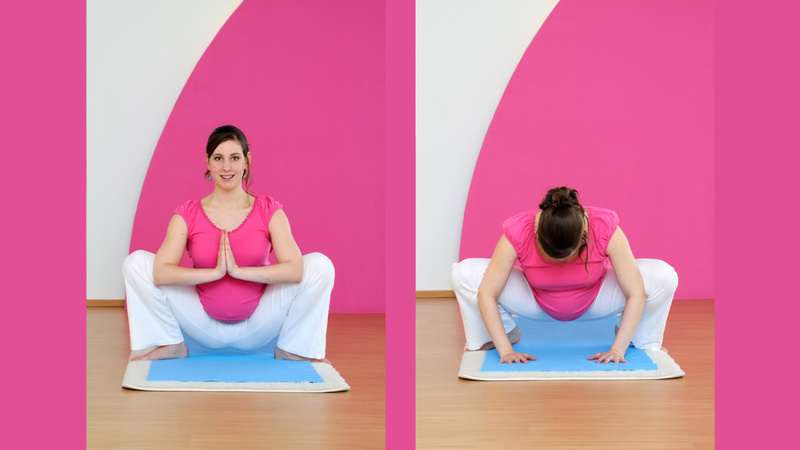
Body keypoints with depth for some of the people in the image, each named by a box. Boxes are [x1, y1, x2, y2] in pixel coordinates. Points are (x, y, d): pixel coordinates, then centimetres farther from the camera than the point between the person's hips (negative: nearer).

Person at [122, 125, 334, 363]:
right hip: (205, 328, 0)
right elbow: (161, 273, -20)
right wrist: (215, 272, -28)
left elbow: (295, 269, -20)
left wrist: (238, 270, -26)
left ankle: (291, 348, 2)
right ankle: (172, 345, 2)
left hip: (256, 329, 0)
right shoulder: (187, 216, -5)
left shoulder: (269, 211, -6)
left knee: (320, 265, -19)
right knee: (137, 262, -15)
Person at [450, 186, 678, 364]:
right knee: (464, 274, -25)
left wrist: (617, 349, -36)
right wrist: (505, 350, -36)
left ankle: (643, 342, 5)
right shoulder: (517, 232, -34)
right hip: (538, 302, 0)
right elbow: (487, 294, -29)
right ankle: (506, 333, 6)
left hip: (594, 302, 0)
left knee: (663, 277, -27)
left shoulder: (606, 229, -34)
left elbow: (636, 293, -30)